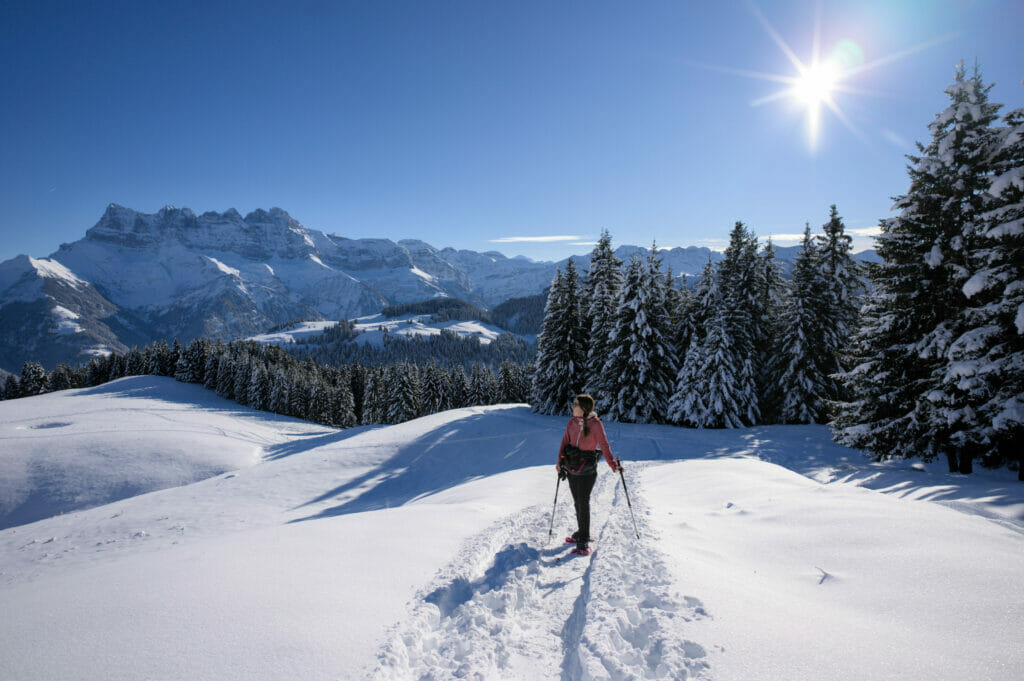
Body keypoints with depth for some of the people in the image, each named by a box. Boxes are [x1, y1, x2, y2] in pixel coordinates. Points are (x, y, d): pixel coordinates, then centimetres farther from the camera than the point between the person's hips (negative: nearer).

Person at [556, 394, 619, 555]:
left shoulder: (595, 424, -10)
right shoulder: (572, 422, 5)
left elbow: (604, 444, -8)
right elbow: (565, 442, 7)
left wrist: (612, 465, -11)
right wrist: (560, 462, -1)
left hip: (587, 470, -5)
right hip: (571, 468, 5)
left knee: (583, 502, -6)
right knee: (577, 502, 14)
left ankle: (584, 541, 0)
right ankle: (581, 533, 30)